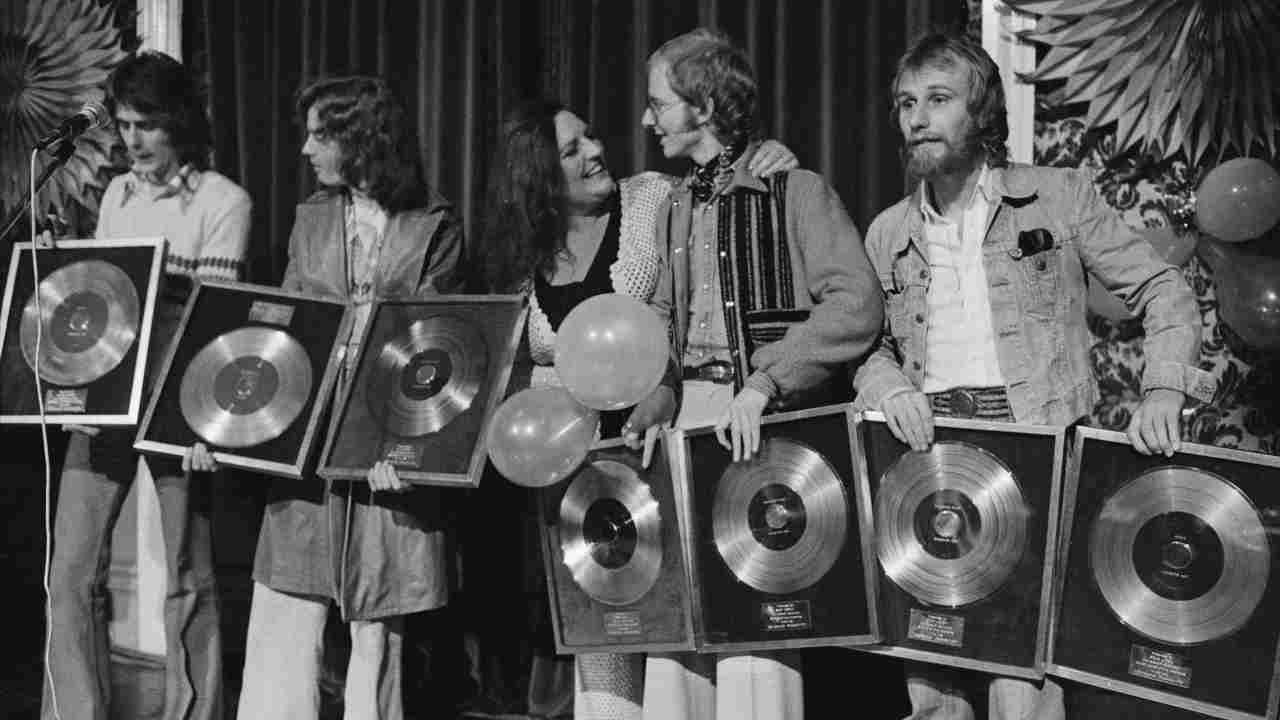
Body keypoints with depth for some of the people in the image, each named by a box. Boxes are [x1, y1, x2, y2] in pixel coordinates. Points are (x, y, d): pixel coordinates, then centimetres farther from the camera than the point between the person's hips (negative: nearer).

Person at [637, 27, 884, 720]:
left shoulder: (795, 190, -5)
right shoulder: (674, 211, 17)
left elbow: (856, 304, -16)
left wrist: (764, 383, -23)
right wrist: (655, 402, 6)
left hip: (771, 423, -6)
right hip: (690, 420, 6)